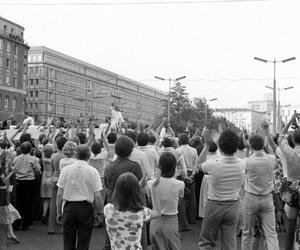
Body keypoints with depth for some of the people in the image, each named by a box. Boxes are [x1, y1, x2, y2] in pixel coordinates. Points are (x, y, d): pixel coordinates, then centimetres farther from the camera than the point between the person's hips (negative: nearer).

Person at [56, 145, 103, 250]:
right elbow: (97, 197, -8)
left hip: (69, 208, 2)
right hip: (86, 209, -2)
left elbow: (59, 195, 1)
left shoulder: (65, 169, -1)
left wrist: (59, 212, 11)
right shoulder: (93, 171, -6)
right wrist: (100, 213, 4)